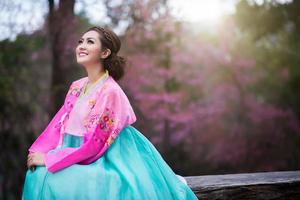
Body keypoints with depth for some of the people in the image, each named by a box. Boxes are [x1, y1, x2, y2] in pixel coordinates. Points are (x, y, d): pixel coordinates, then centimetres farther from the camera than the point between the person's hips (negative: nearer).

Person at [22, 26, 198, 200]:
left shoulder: (110, 91, -19)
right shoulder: (77, 86, 7)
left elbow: (93, 144, -20)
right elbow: (59, 124, 8)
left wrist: (48, 159, -18)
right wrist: (38, 153, -8)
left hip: (108, 161, -8)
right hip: (80, 158, 8)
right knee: (41, 174, -11)